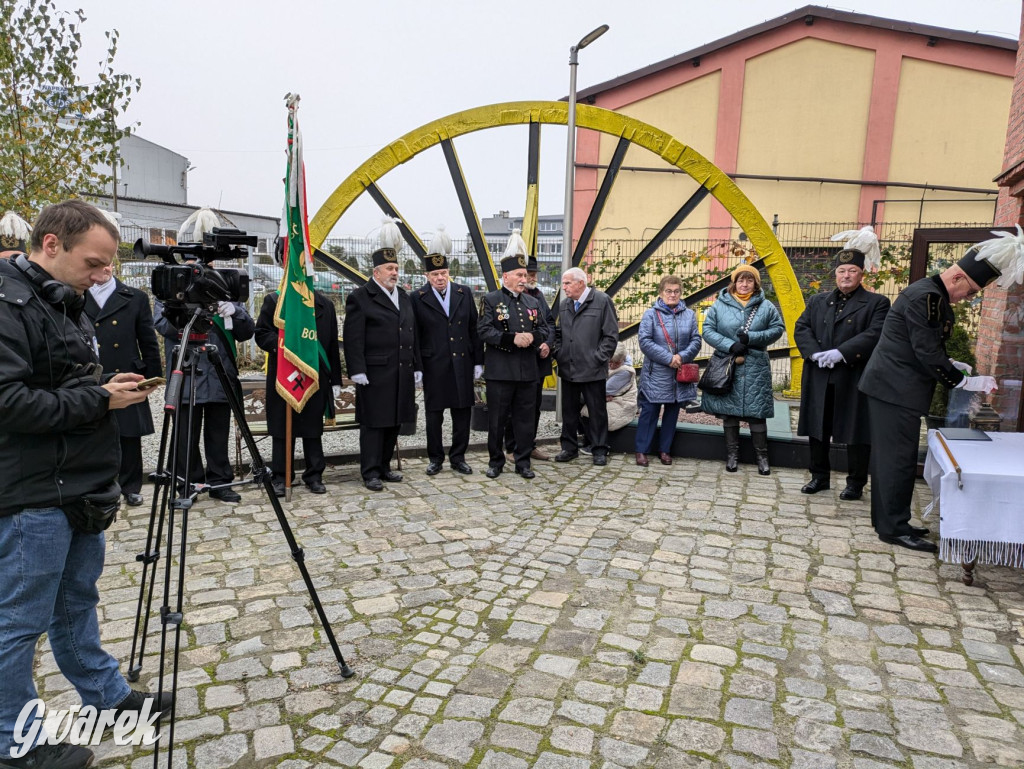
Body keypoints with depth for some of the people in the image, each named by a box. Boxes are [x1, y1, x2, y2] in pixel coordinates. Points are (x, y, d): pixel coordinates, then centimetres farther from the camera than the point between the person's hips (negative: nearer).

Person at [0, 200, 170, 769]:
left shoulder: (66, 302, 13)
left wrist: (109, 387, 4)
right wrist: (99, 399, -20)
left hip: (81, 489, 10)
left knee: (78, 601, 22)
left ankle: (106, 694, 37)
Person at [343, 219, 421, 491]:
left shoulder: (404, 297, 16)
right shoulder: (360, 297, -5)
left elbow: (412, 334, 18)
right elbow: (353, 338, -10)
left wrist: (416, 366, 14)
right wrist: (357, 371, -16)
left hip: (401, 374, 7)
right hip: (375, 374, -7)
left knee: (393, 421, 11)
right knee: (373, 423, -1)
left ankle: (384, 467, 23)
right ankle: (370, 473, 8)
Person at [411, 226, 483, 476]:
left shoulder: (465, 293, 4)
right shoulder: (418, 298, -3)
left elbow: (474, 329, 7)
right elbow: (414, 334, -2)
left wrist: (478, 361, 5)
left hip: (462, 364, 2)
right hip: (433, 367, -2)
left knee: (462, 413, 8)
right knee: (434, 414, 8)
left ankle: (458, 457, 21)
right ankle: (435, 458, 22)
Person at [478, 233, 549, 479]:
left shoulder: (532, 302, 12)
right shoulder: (490, 300, -2)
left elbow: (544, 330, 12)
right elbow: (483, 331, -11)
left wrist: (532, 337, -11)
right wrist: (513, 338, -20)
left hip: (528, 371, 4)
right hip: (500, 372, -4)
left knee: (526, 418, 9)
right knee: (496, 419, 4)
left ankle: (523, 462, 20)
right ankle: (495, 461, 19)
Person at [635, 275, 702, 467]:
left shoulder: (689, 315, 6)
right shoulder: (651, 314, -3)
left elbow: (696, 340, 3)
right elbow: (645, 341, -11)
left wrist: (682, 356, -16)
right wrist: (668, 358, -17)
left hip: (680, 374, 3)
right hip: (656, 373, -3)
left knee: (672, 412, 11)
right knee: (650, 411, 0)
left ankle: (665, 449, 23)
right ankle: (642, 450, 10)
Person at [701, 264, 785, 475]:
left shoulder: (765, 306, 2)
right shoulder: (720, 305, 0)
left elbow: (778, 328, 4)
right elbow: (708, 330, -2)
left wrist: (752, 338, -11)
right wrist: (730, 346, -15)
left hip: (756, 369, 0)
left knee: (757, 412, 2)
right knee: (729, 411, 7)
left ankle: (762, 456, 16)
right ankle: (732, 454, 20)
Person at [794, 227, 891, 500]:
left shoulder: (876, 303, 2)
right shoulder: (817, 301, 14)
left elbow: (875, 334, -13)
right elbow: (801, 329, 4)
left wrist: (841, 353, -23)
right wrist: (815, 353, -14)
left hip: (854, 378, -4)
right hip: (819, 378, 4)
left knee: (856, 432, 4)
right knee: (818, 429, 11)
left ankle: (856, 483, 16)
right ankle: (820, 476, 25)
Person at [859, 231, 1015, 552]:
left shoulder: (934, 296, 14)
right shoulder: (924, 297, -18)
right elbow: (927, 353, -20)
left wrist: (952, 365, 8)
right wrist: (966, 382, -12)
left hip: (893, 387, 10)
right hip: (895, 390, -10)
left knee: (890, 457, 15)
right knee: (899, 458, -3)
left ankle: (888, 521, 24)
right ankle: (894, 528, 6)